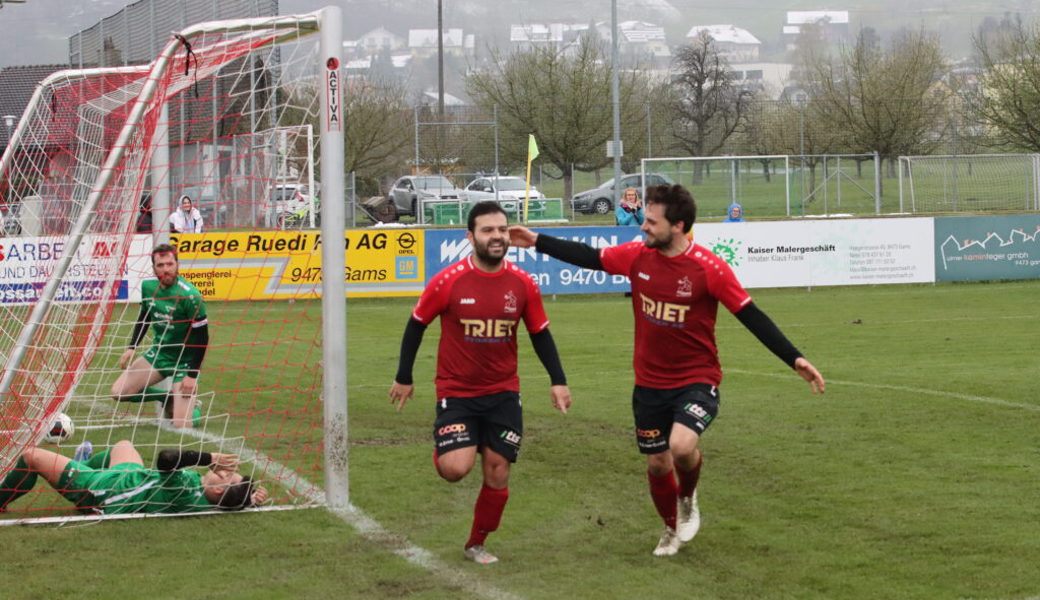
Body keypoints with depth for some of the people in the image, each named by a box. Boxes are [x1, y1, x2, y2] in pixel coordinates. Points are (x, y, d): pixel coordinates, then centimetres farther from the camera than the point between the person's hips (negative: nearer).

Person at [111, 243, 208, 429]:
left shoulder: (190, 296, -24)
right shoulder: (148, 286, -6)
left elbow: (202, 337, -18)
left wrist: (192, 375, -18)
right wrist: (131, 347, 3)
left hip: (185, 361, -6)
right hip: (158, 353, 6)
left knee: (181, 425, -16)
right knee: (119, 392, -7)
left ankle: (193, 408, 20)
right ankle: (167, 398, 13)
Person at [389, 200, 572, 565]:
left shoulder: (522, 284, -4)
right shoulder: (448, 282, -13)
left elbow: (540, 334, 8)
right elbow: (417, 324, 0)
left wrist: (558, 380, 0)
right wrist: (404, 378, 4)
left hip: (503, 394, 3)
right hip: (456, 393, -3)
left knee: (497, 474, 4)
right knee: (456, 470, -17)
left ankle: (476, 545, 24)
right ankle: (442, 449, 21)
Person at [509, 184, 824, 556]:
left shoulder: (709, 269, -18)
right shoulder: (637, 256, -5)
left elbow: (751, 316, -15)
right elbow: (590, 257, 10)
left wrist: (794, 359, -19)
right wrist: (538, 242, 11)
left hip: (697, 381, -5)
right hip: (650, 383, 5)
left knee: (682, 445, -27)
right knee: (657, 463, 12)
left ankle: (688, 499, 8)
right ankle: (672, 529, 40)